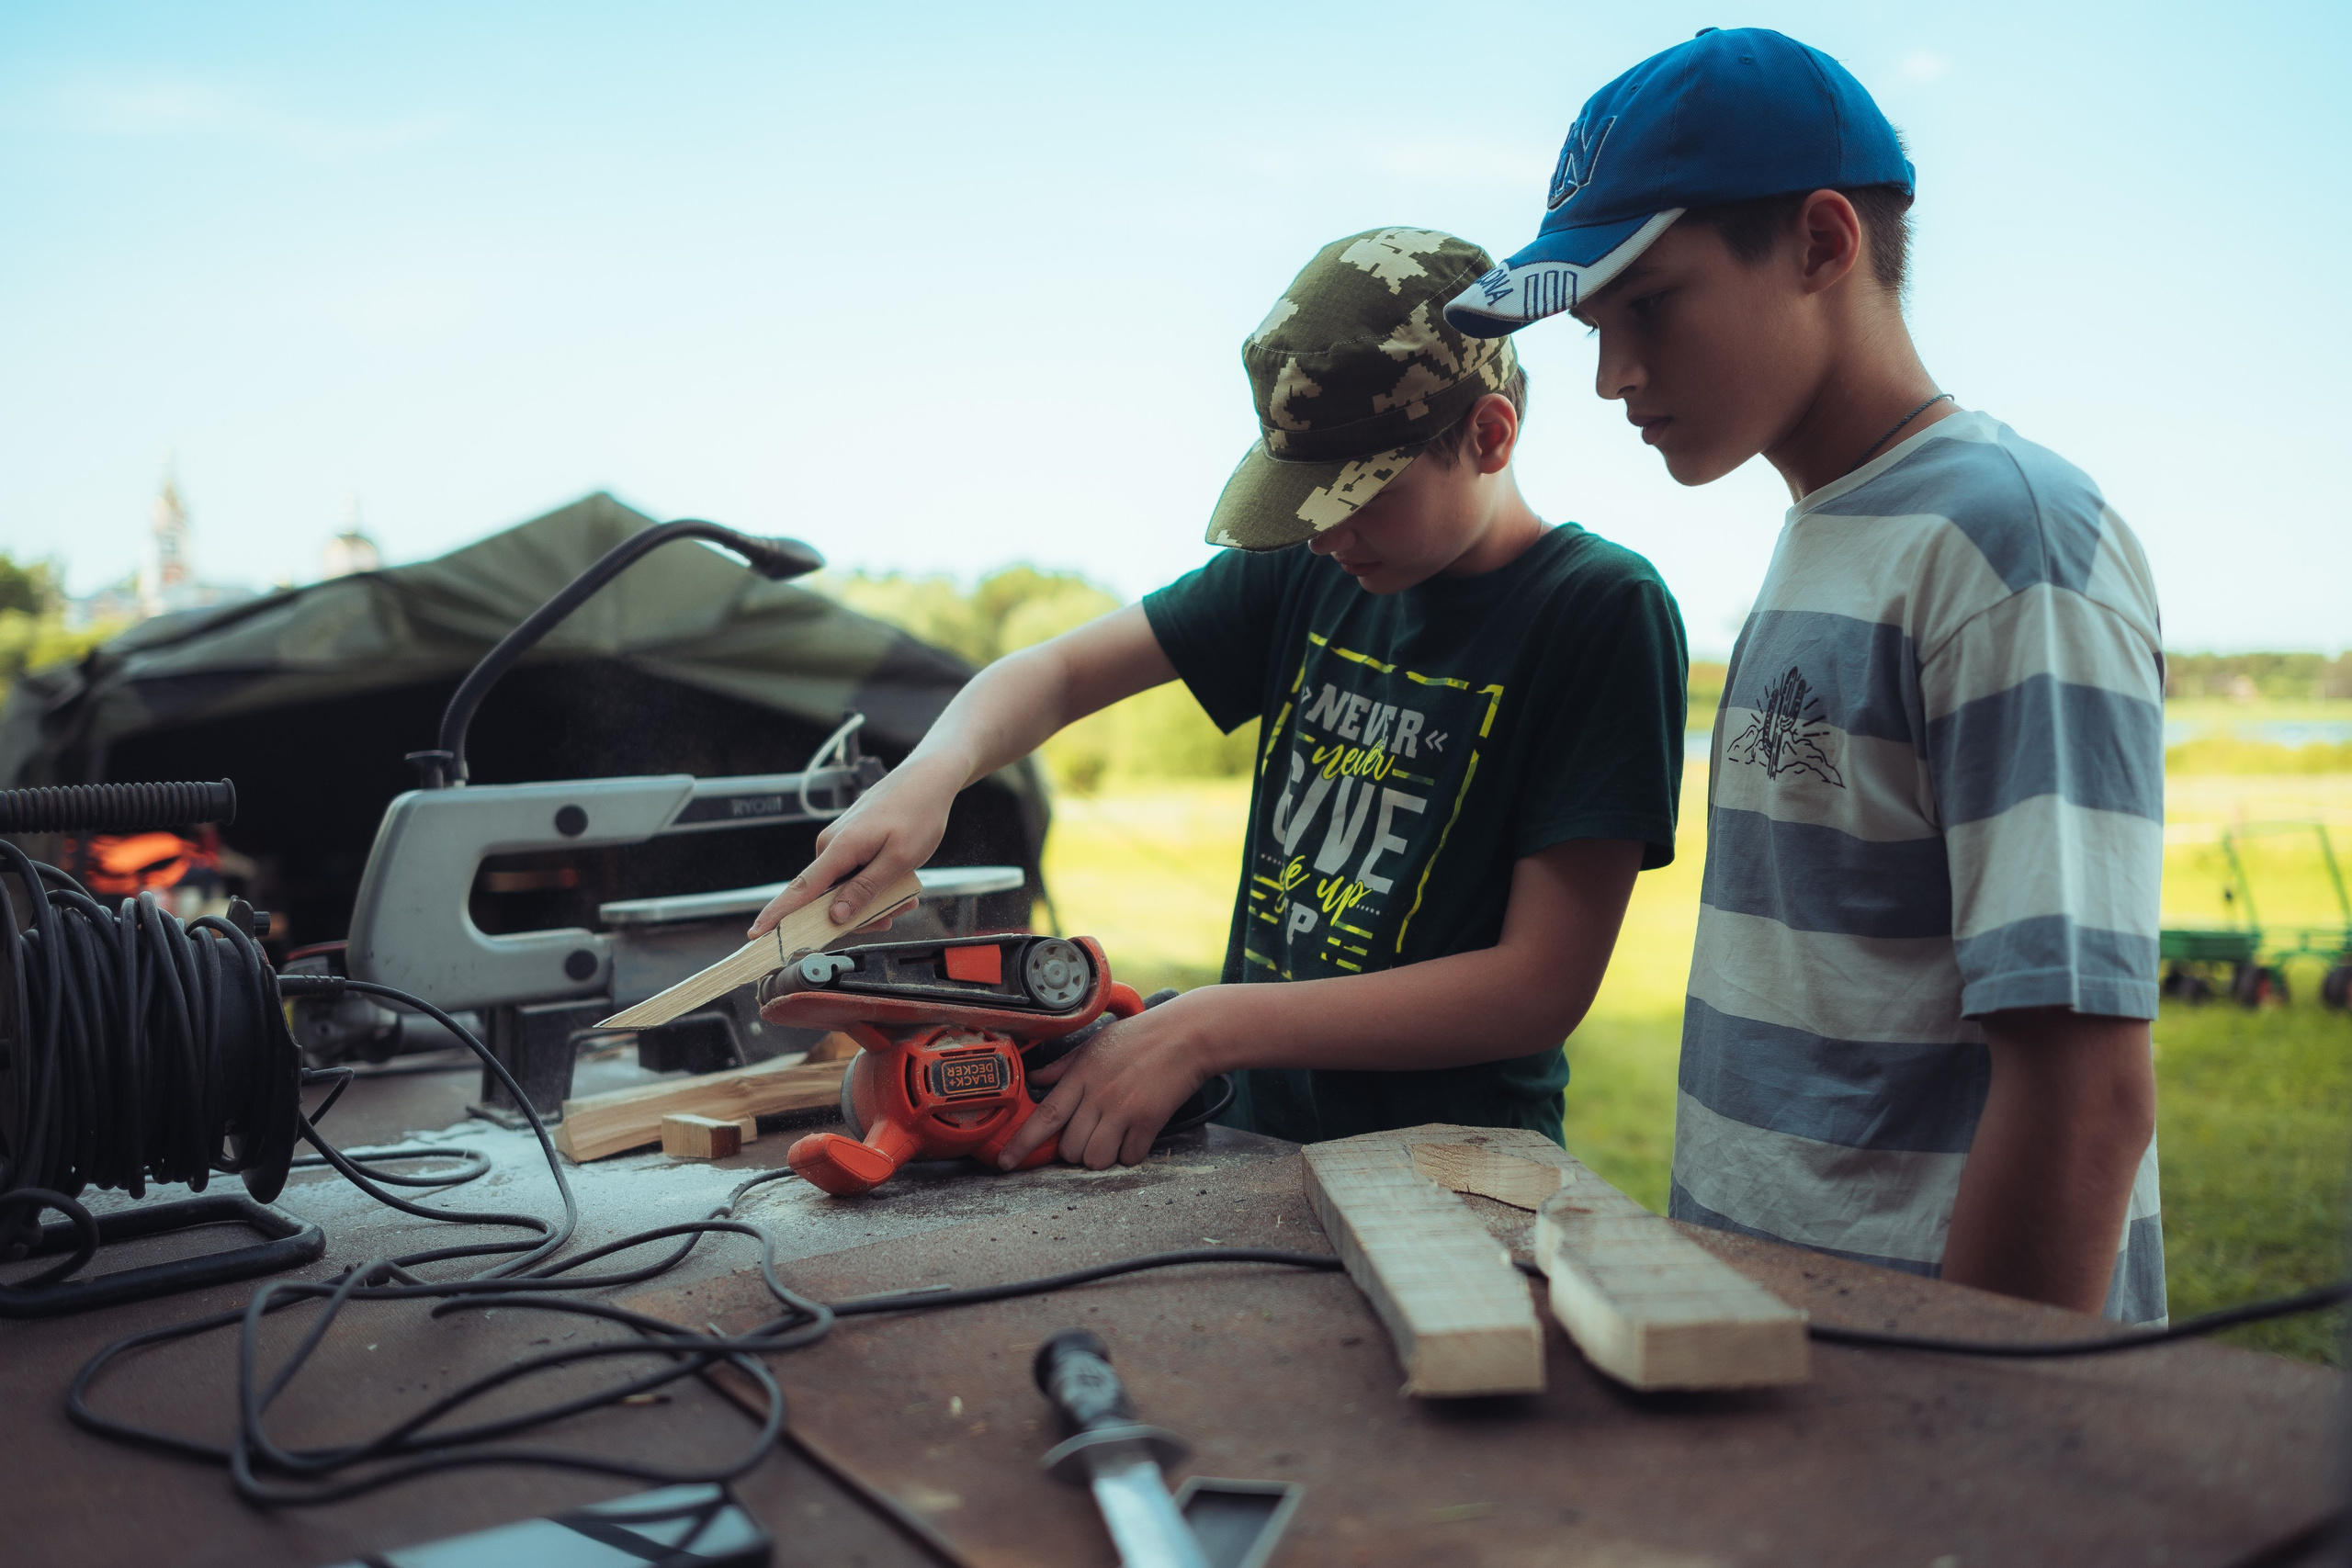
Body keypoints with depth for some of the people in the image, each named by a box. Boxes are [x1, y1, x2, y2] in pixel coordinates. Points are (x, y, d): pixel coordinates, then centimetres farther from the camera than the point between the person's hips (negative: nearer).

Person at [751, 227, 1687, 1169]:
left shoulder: (1604, 613, -12)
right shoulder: (1307, 567, 5)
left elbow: (1543, 986, -16)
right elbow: (1060, 673, 10)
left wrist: (1206, 1027, -19)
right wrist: (930, 773, -13)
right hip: (1258, 1132, 5)